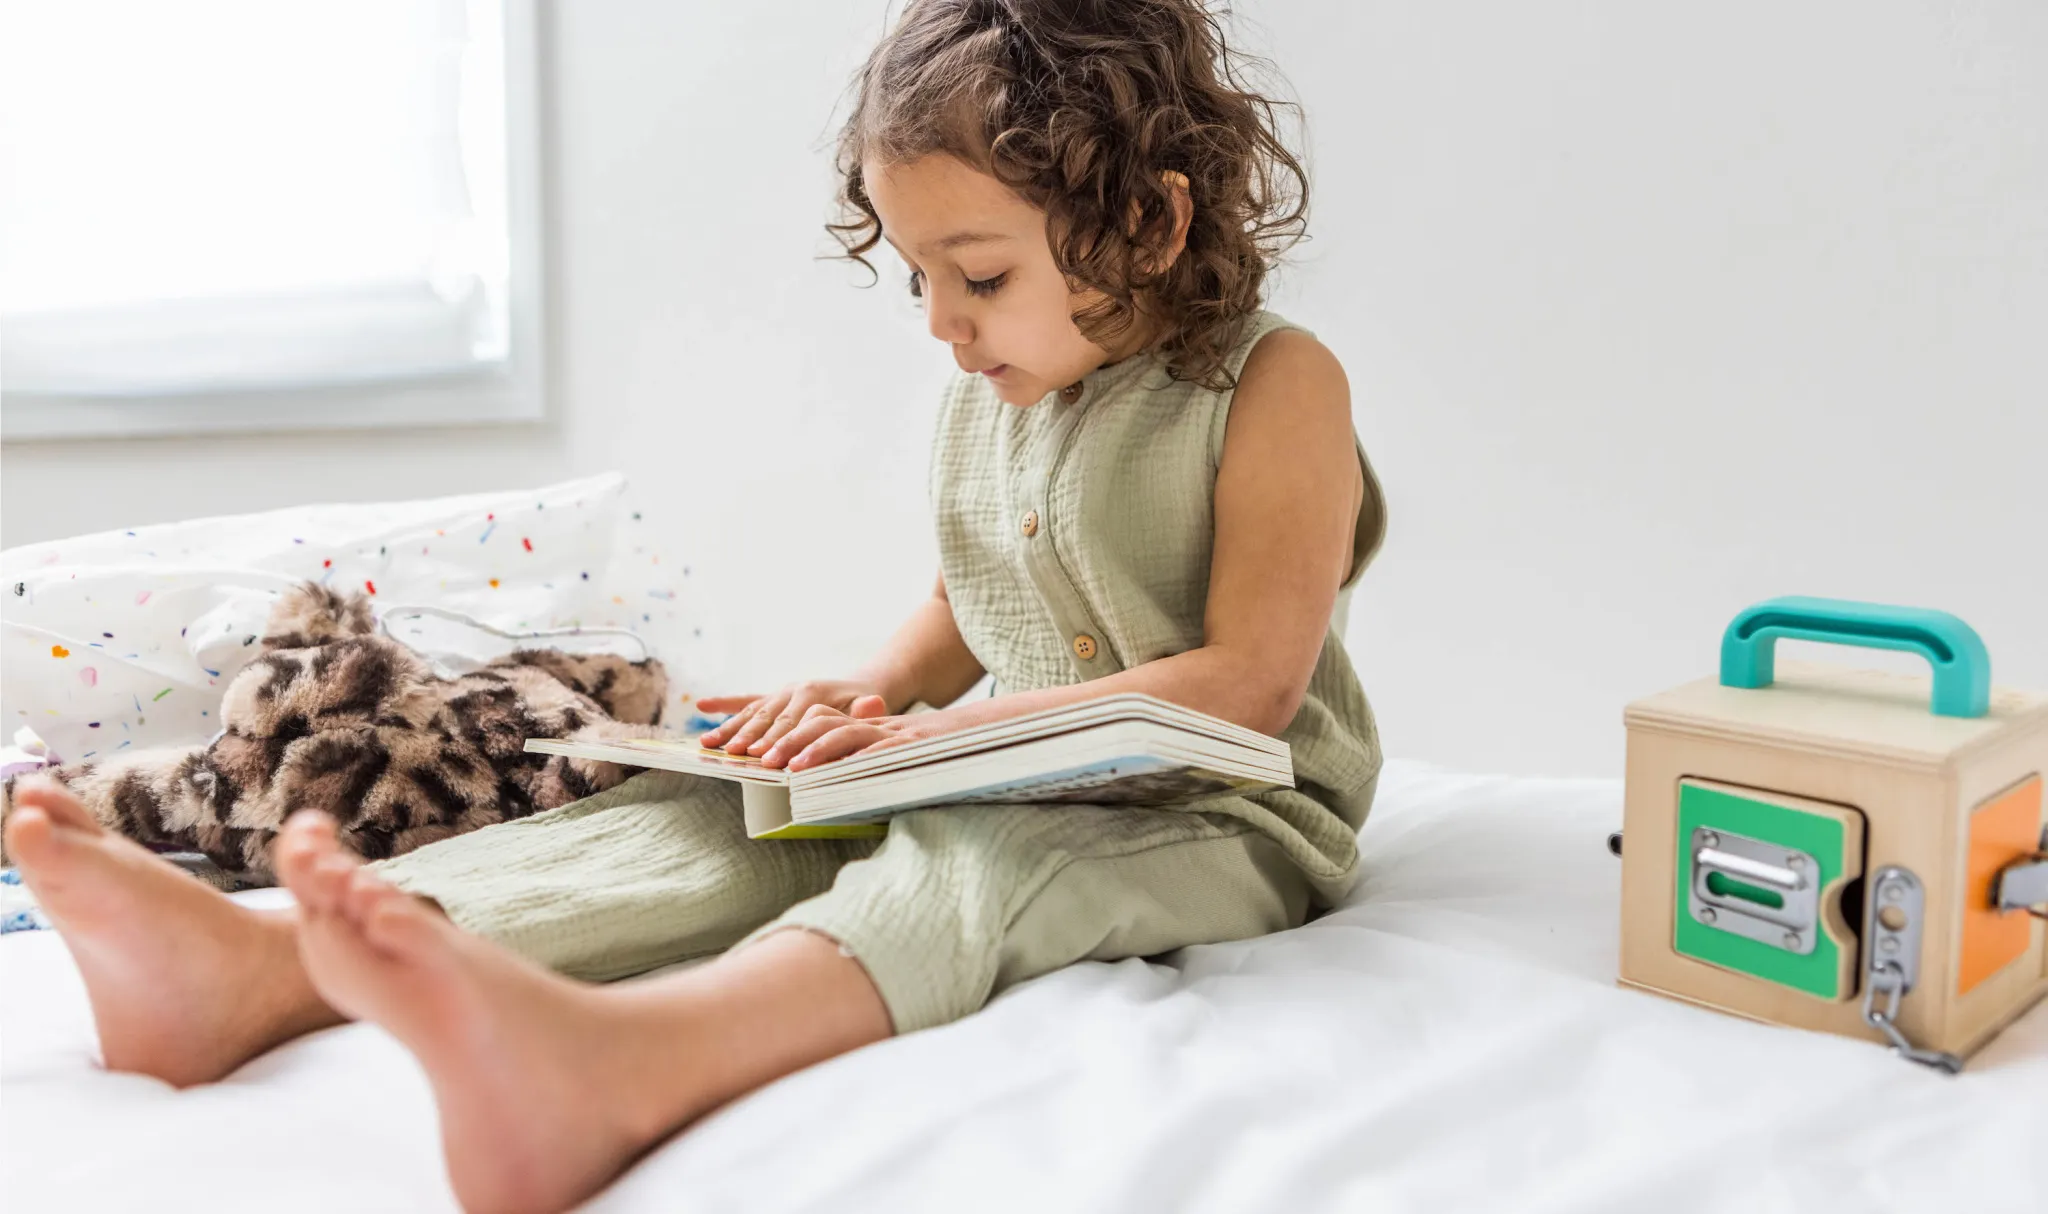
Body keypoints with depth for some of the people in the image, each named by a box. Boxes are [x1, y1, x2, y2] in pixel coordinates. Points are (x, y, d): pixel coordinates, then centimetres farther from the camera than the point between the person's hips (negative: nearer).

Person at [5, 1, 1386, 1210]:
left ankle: (621, 1058, -66)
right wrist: (866, 701, -1)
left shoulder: (1275, 386, -11)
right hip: (998, 778, 6)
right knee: (707, 817, -17)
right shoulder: (982, 396, 12)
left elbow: (1252, 683, -19)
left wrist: (941, 734, -23)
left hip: (1223, 812, -6)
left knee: (979, 854, -39)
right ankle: (261, 967, -32)